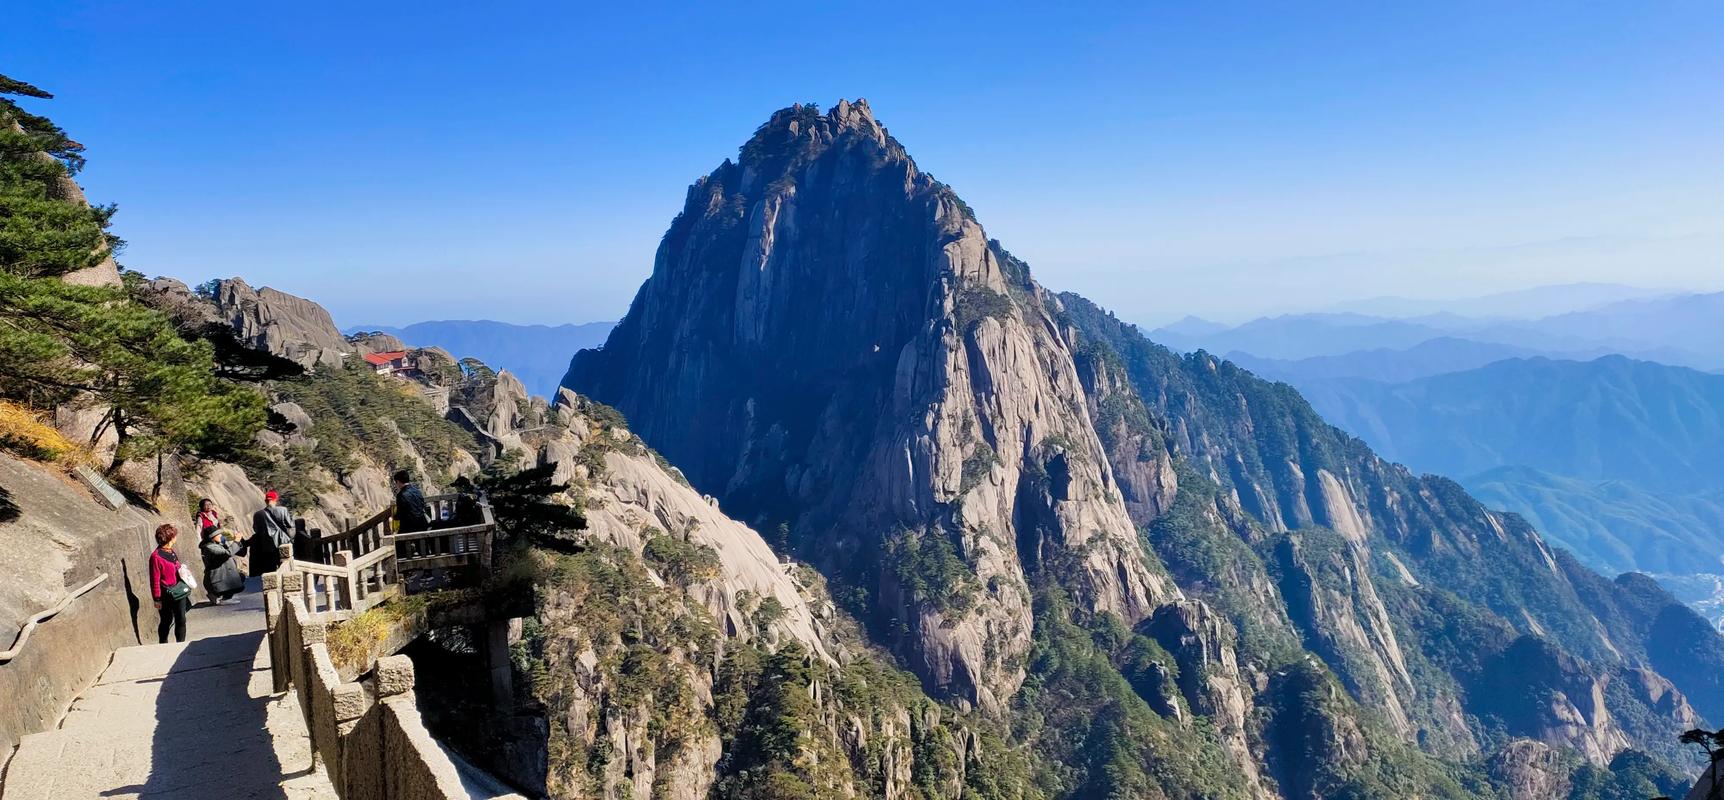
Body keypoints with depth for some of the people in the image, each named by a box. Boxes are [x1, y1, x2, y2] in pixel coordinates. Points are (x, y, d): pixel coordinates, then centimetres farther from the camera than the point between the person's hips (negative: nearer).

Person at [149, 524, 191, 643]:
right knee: (167, 621, 7)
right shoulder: (156, 556, -15)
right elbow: (155, 580, -14)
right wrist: (157, 599, -13)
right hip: (166, 595, -6)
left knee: (181, 620, 6)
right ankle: (163, 645, 23)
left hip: (179, 592, 6)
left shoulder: (172, 552, 9)